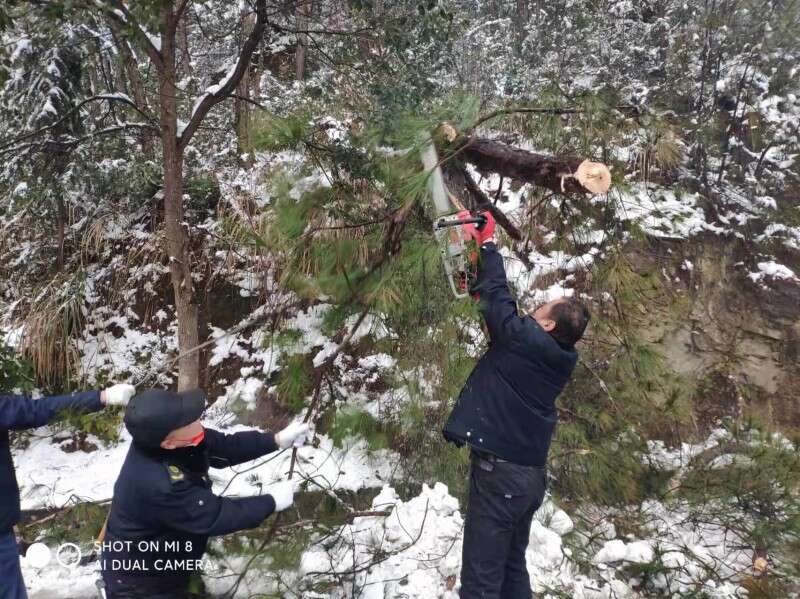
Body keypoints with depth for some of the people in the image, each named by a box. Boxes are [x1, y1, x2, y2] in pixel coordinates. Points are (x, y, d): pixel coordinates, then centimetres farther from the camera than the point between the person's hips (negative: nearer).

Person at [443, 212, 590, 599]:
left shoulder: (527, 339, -16)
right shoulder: (560, 358, 5)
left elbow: (499, 298, -6)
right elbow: (505, 326, 17)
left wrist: (487, 245, 9)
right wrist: (480, 278, 18)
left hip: (500, 470, -9)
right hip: (530, 473, 9)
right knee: (512, 567, 22)